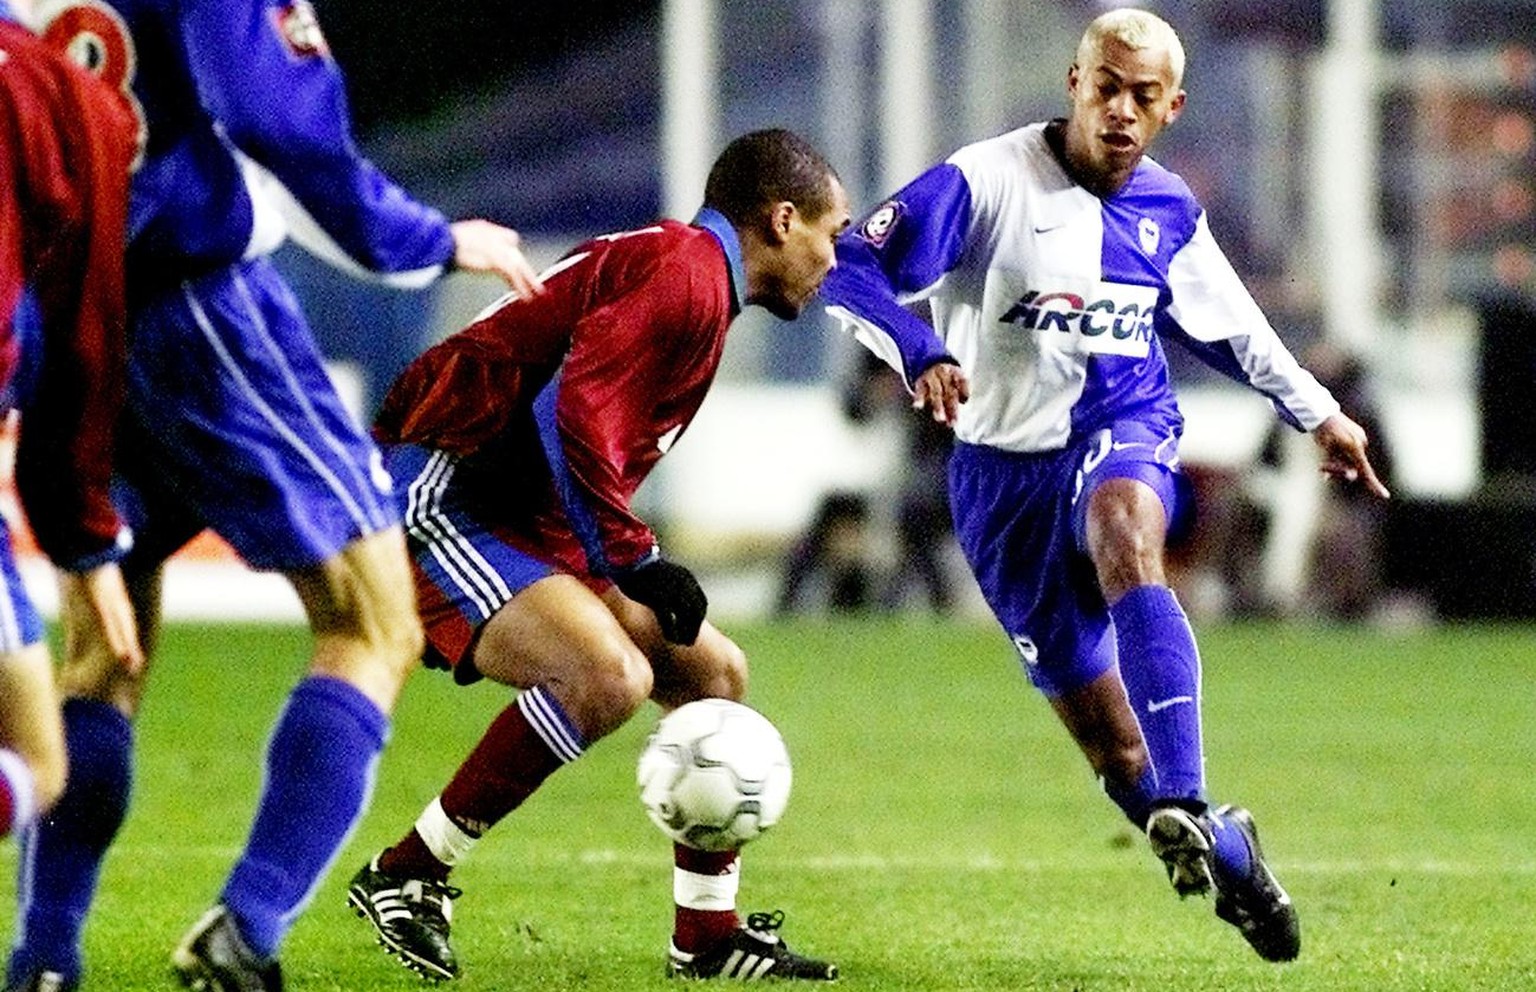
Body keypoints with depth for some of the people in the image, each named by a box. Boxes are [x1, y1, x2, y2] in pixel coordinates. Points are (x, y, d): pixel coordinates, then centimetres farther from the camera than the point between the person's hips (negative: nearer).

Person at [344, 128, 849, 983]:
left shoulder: (687, 273, 19)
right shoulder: (683, 271, -14)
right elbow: (574, 416, -24)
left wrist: (631, 562, 9)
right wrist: (634, 560, -18)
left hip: (522, 525, 11)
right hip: (439, 503, -11)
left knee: (715, 673, 14)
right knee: (610, 677, -30)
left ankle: (710, 936, 22)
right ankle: (406, 878, -18)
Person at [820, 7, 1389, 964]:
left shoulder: (1168, 209, 4)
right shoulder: (990, 181, -11)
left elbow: (1230, 325, 23)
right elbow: (852, 270, -16)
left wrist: (1318, 414, 29)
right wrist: (921, 352, -34)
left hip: (1123, 430, 1)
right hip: (1005, 464, -1)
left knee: (1124, 536, -36)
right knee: (1097, 720, -3)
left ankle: (1186, 812, -48)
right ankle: (1223, 854, 19)